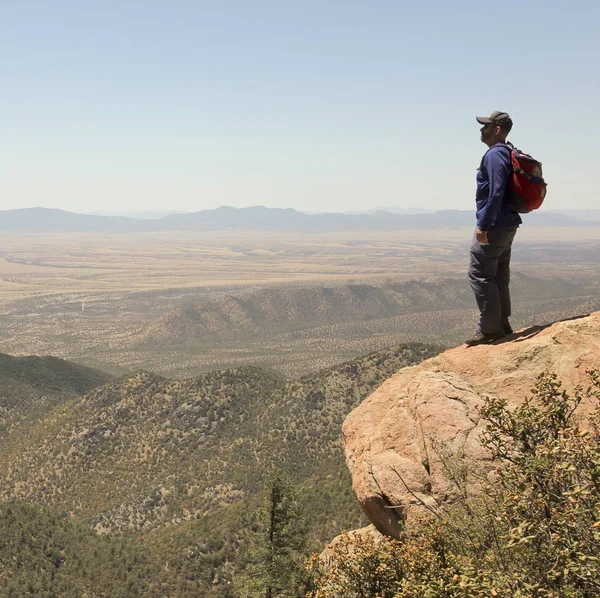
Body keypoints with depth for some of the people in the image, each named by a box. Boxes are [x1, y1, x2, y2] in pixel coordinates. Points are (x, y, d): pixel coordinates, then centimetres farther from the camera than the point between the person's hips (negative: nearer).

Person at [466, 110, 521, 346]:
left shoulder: (494, 154, -15)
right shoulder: (509, 154, 16)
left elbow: (496, 192, -24)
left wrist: (484, 225, -23)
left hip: (493, 227, -10)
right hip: (508, 225, 10)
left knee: (479, 275, -5)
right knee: (499, 277, 13)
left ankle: (490, 328, -3)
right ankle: (502, 323, 18)